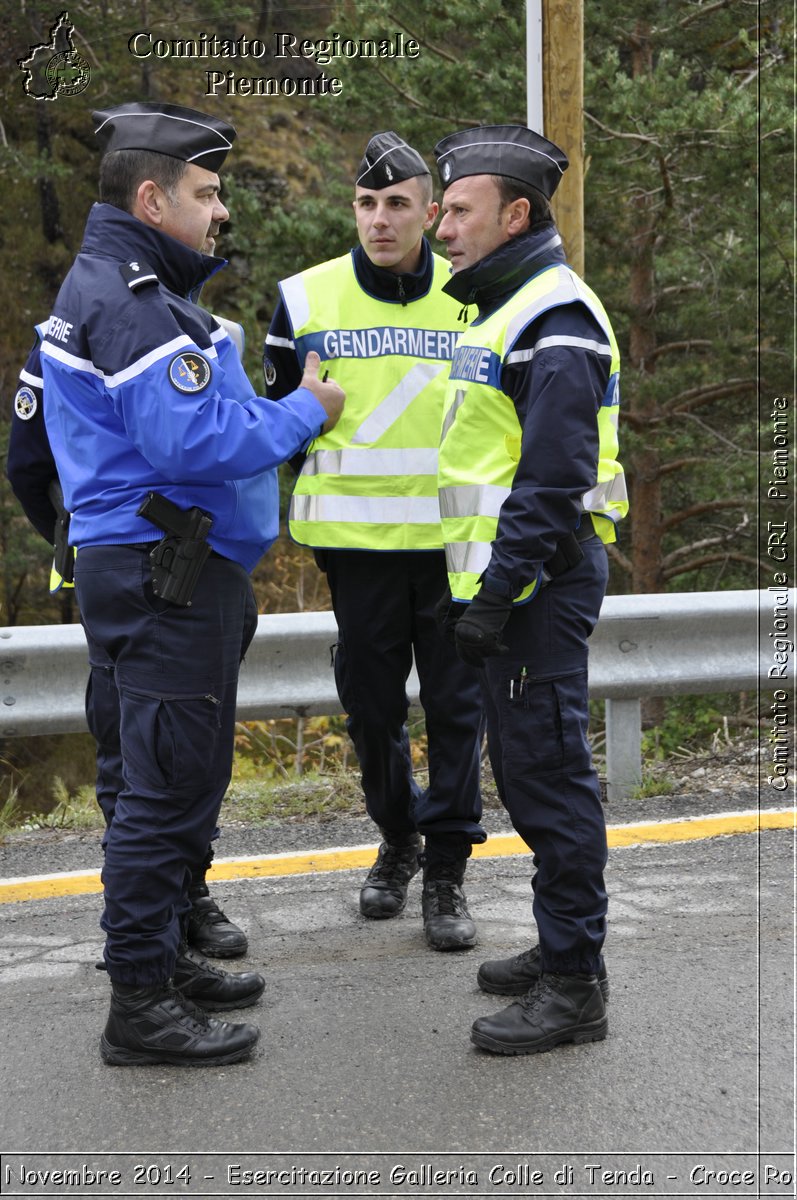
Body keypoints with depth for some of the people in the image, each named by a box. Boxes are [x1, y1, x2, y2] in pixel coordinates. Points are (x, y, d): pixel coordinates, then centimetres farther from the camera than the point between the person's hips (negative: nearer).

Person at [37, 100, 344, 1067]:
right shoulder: (131, 305, -18)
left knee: (182, 779, 18)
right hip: (160, 577, -11)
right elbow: (195, 443, -25)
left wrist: (274, 408, 13)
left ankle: (162, 960, 29)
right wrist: (304, 413, -12)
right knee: (168, 784, -7)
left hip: (175, 575, 11)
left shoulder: (127, 288, 18)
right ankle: (140, 1005, -1)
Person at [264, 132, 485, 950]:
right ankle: (397, 840, 32)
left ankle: (446, 870, 12)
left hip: (453, 537, 0)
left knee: (455, 706, 2)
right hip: (357, 540, 1)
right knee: (371, 705, 9)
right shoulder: (308, 298, 1)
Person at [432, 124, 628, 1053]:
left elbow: (553, 480, -22)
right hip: (504, 584, 11)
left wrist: (497, 592, -22)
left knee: (547, 769, -7)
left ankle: (574, 986, -1)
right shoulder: (503, 312, 18)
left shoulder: (554, 322, -16)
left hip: (538, 585, -11)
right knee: (525, 768, 16)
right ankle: (562, 948, 28)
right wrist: (464, 587, 20)